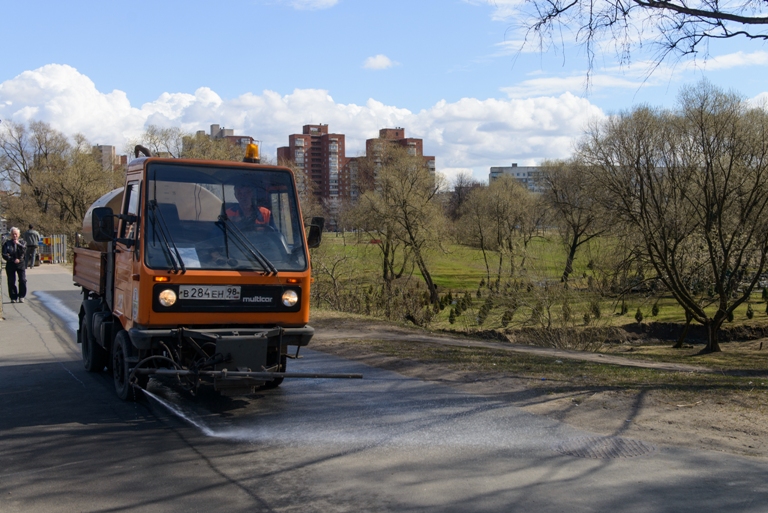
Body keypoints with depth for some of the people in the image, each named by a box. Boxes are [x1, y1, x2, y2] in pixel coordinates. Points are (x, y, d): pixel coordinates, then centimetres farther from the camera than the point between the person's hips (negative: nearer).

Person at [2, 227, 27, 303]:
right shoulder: (7, 243, 4)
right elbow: (4, 255, -4)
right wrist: (13, 260, -12)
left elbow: (24, 250, -9)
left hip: (21, 263, 1)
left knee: (23, 280, -6)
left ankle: (21, 296, 4)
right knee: (11, 282, 0)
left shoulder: (22, 242, 8)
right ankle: (13, 297, 9)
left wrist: (19, 244, -18)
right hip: (10, 265, -1)